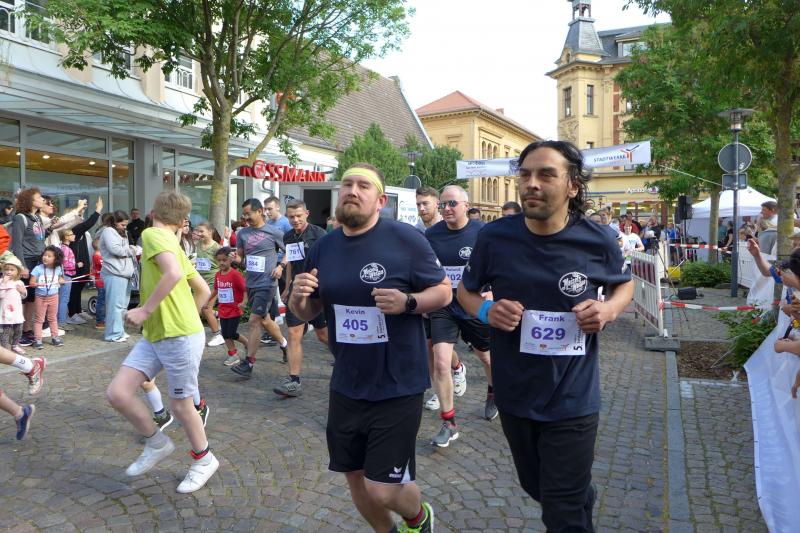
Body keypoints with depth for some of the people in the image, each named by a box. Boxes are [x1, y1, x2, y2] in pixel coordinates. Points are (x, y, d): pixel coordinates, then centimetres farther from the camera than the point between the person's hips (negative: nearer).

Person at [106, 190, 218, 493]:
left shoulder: (152, 234, -9)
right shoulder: (172, 244, 16)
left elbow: (174, 273, -30)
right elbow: (203, 290, 19)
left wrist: (144, 310, -23)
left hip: (181, 337, -8)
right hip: (154, 336, 8)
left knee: (180, 405, 7)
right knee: (117, 393, 1)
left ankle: (204, 460, 29)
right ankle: (157, 444, 22)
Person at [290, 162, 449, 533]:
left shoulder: (406, 239, -13)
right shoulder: (323, 247, 3)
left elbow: (444, 291, -6)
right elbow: (307, 313, 11)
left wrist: (408, 302, -26)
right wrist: (298, 297, -12)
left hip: (397, 387, -5)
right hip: (346, 387, 6)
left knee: (383, 490, 1)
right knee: (356, 478, 19)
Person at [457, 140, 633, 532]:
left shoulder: (597, 242, -12)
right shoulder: (494, 237, -12)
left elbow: (625, 284, 8)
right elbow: (465, 290, 4)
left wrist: (609, 310, -13)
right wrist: (486, 312, -17)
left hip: (572, 401, -2)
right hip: (514, 396, 3)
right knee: (536, 488, 26)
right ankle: (582, 498, 58)